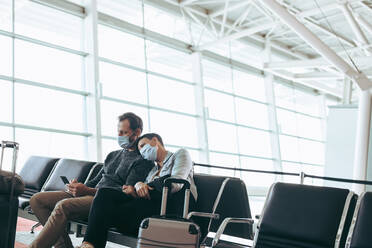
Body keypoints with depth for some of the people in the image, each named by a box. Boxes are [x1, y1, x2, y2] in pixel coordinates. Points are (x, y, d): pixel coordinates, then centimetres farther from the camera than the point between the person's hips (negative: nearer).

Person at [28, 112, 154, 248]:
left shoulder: (143, 161, -3)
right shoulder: (113, 155, 25)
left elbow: (128, 192, -14)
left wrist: (88, 190, -19)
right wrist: (79, 187, 1)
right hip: (93, 195, 9)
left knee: (63, 206, -33)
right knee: (37, 200, -3)